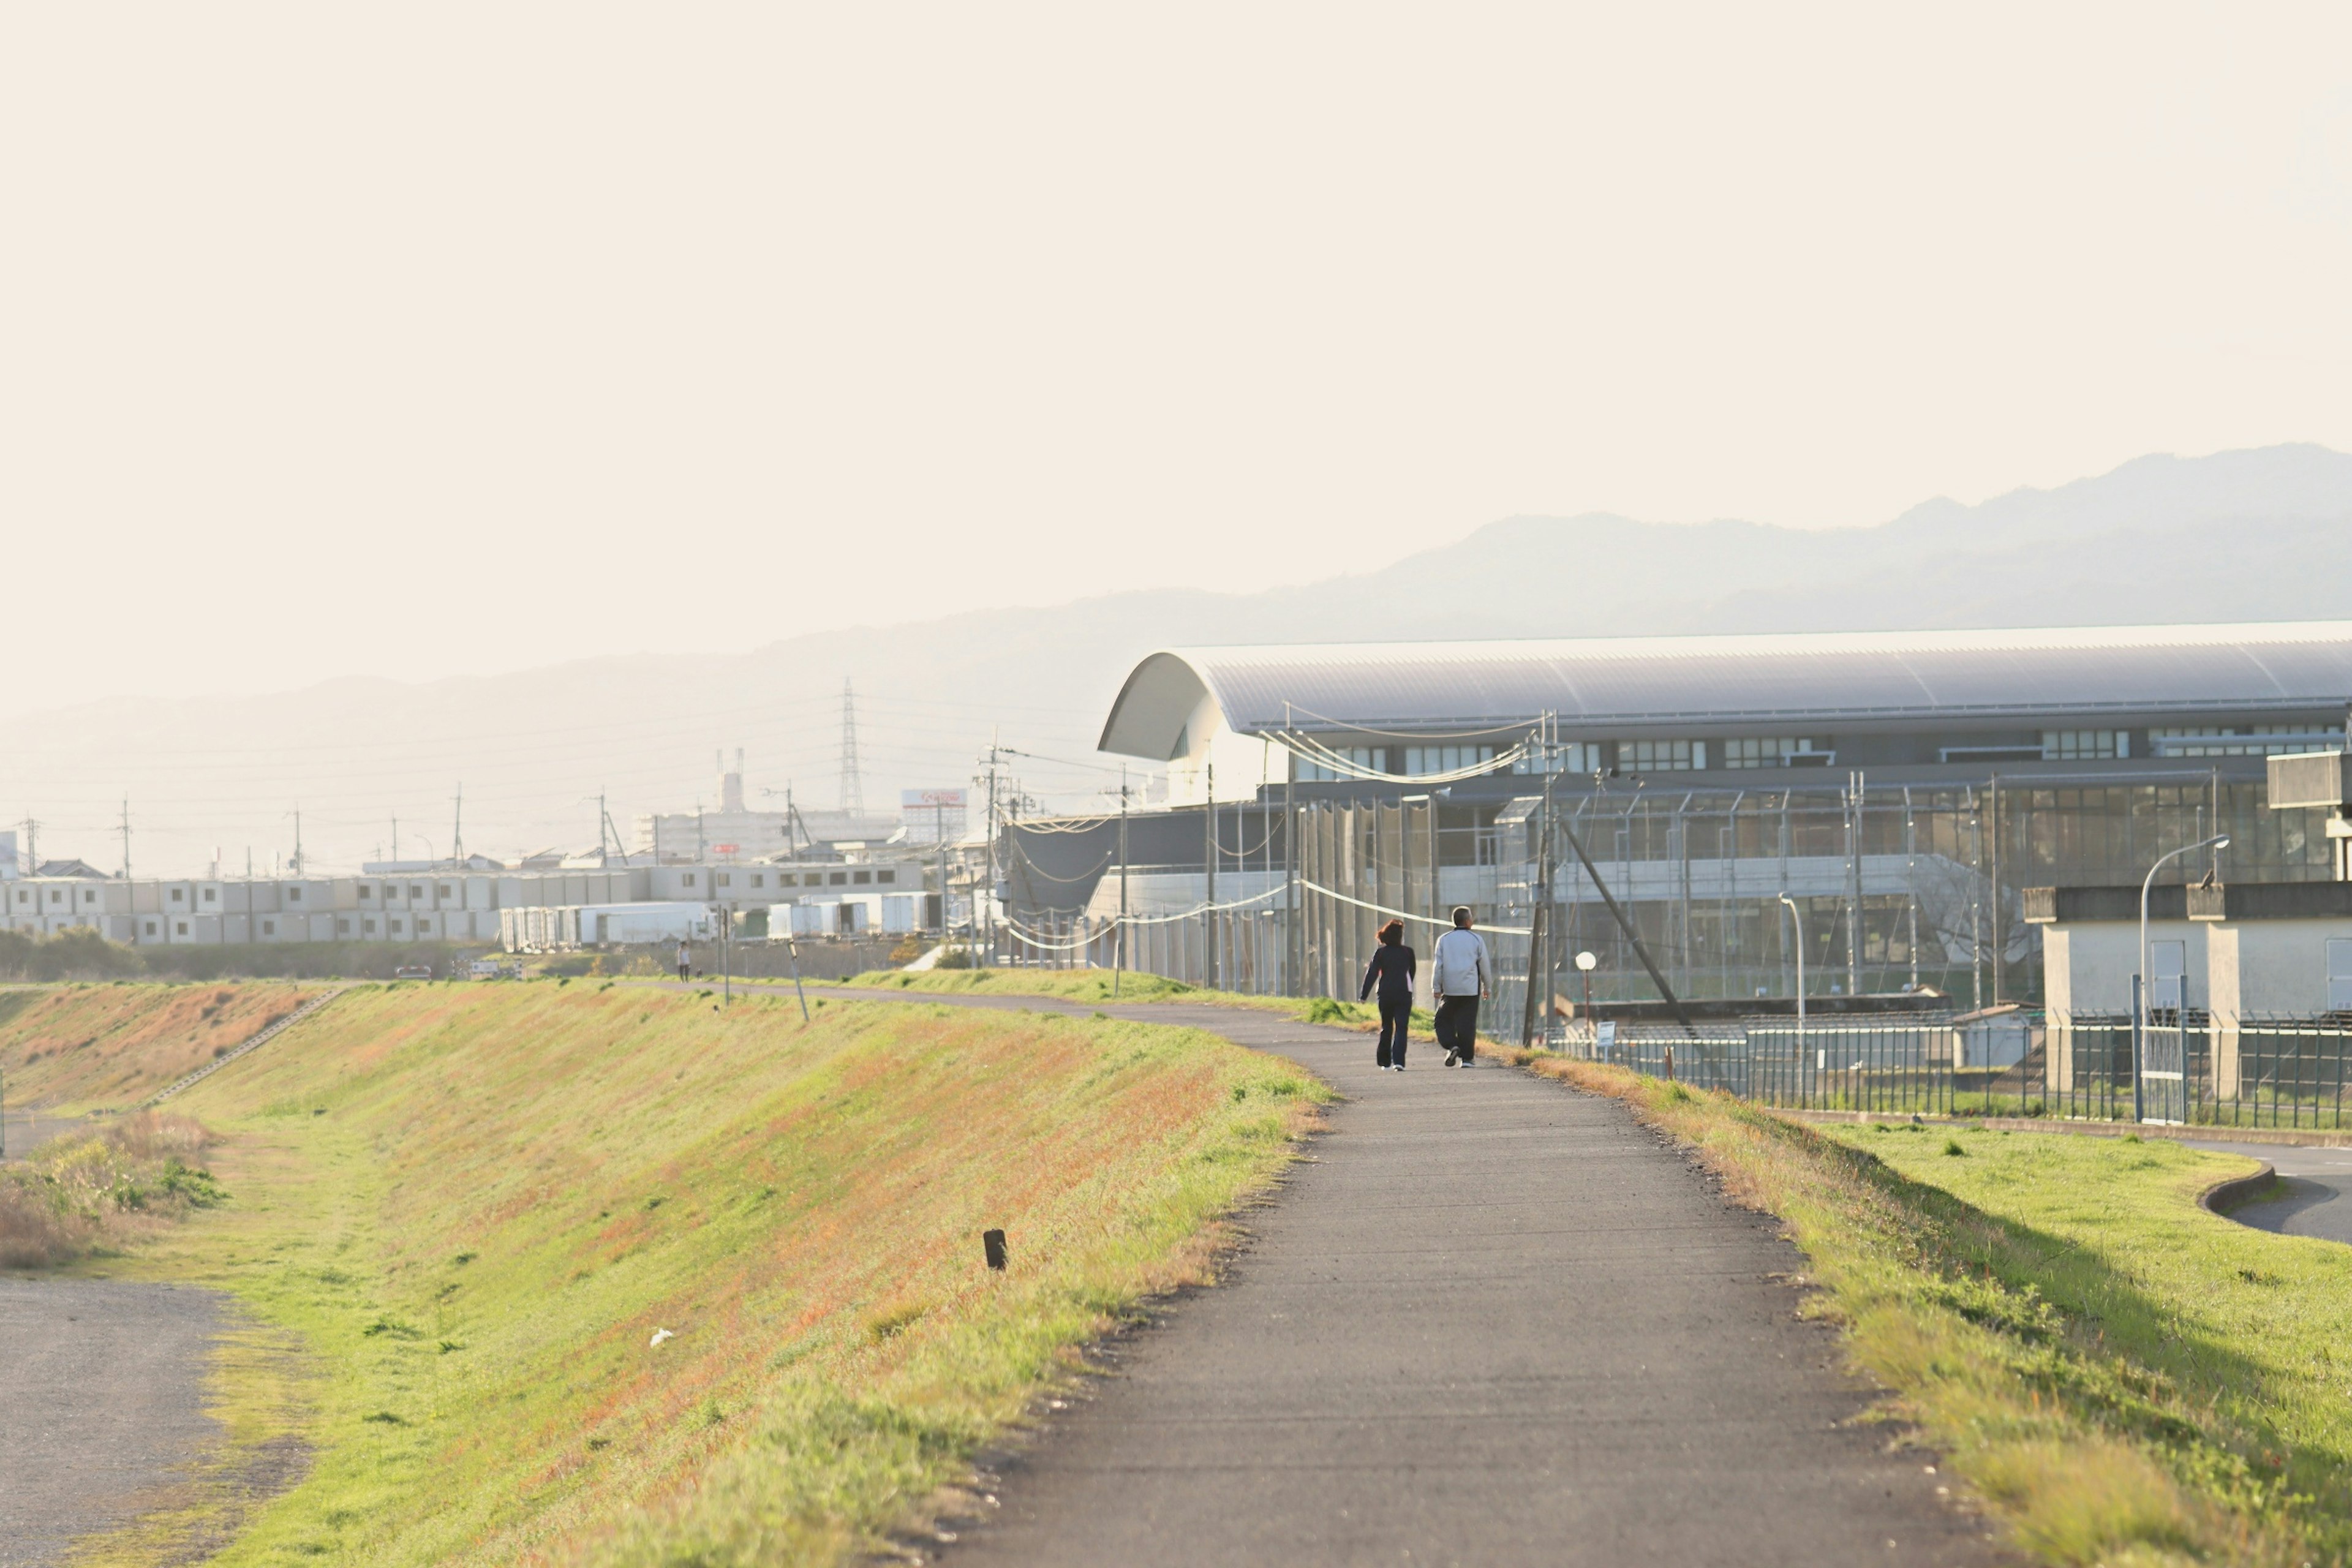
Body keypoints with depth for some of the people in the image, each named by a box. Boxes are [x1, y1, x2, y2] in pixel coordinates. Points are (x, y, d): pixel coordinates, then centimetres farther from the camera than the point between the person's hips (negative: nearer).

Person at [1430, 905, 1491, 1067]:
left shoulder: (1444, 940, 4)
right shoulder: (1477, 940, 2)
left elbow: (1437, 965, 3)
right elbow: (1485, 965, 6)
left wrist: (1436, 987, 7)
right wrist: (1487, 987, 17)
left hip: (1450, 989, 0)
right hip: (1471, 989, 0)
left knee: (1444, 1020, 11)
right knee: (1467, 1023, 2)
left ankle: (1452, 1046, -12)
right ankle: (1467, 1058, 1)